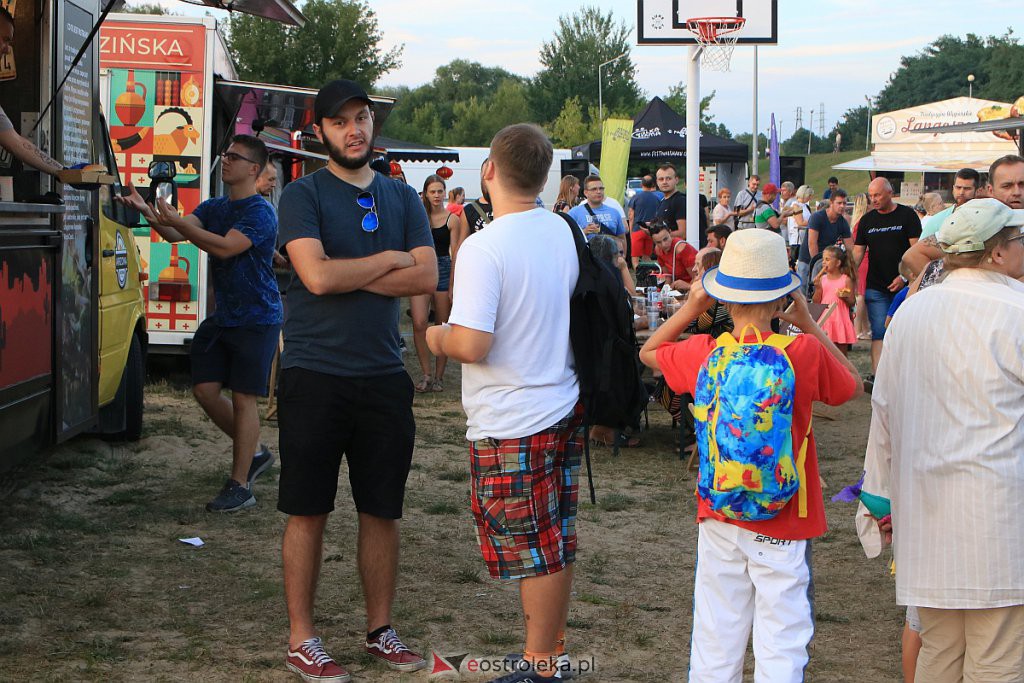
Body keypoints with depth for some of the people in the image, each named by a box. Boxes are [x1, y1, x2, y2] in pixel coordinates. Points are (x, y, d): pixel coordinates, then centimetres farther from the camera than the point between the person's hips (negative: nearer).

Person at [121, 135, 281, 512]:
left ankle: (240, 486, 1)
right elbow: (176, 233, -4)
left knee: (243, 397, -6)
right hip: (222, 317, 8)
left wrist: (174, 220, -32)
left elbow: (225, 247, -28)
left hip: (256, 319, -8)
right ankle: (254, 453, 26)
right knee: (205, 389, 7)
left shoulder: (260, 212, -15)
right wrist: (149, 213, -24)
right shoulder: (214, 207, 10)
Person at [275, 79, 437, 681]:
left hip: (384, 376, 4)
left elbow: (427, 276, -3)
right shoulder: (304, 195, -3)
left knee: (383, 511, 10)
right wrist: (390, 260, -6)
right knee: (309, 512, 3)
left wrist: (347, 276, -11)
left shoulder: (402, 197, 10)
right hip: (315, 376, -4)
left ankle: (381, 630, 24)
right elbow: (317, 275, -18)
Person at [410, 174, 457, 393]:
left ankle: (439, 376, 15)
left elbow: (455, 254, -2)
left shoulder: (452, 219, -1)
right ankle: (426, 374, -2)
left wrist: (453, 286, -7)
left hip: (443, 270, -1)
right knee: (419, 324, -12)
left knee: (442, 326, 5)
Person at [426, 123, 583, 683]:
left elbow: (472, 344, -26)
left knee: (535, 551, 2)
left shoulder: (484, 247, -20)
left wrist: (438, 337, -4)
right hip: (564, 409, 8)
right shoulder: (563, 233, 4)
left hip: (512, 424, -8)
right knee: (557, 542, 17)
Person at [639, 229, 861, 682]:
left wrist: (691, 307, 13)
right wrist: (809, 323, 8)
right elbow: (854, 385, 7)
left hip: (718, 520, 3)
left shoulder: (702, 354, -7)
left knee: (715, 647, 14)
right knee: (781, 644, 3)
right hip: (783, 524, -3)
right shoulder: (805, 353, -14)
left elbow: (648, 352, 15)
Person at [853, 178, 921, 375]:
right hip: (876, 288, 2)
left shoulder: (907, 215, -1)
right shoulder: (867, 220, 10)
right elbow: (858, 252, 9)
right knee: (879, 333, -4)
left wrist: (904, 277, -15)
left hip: (903, 286, -2)